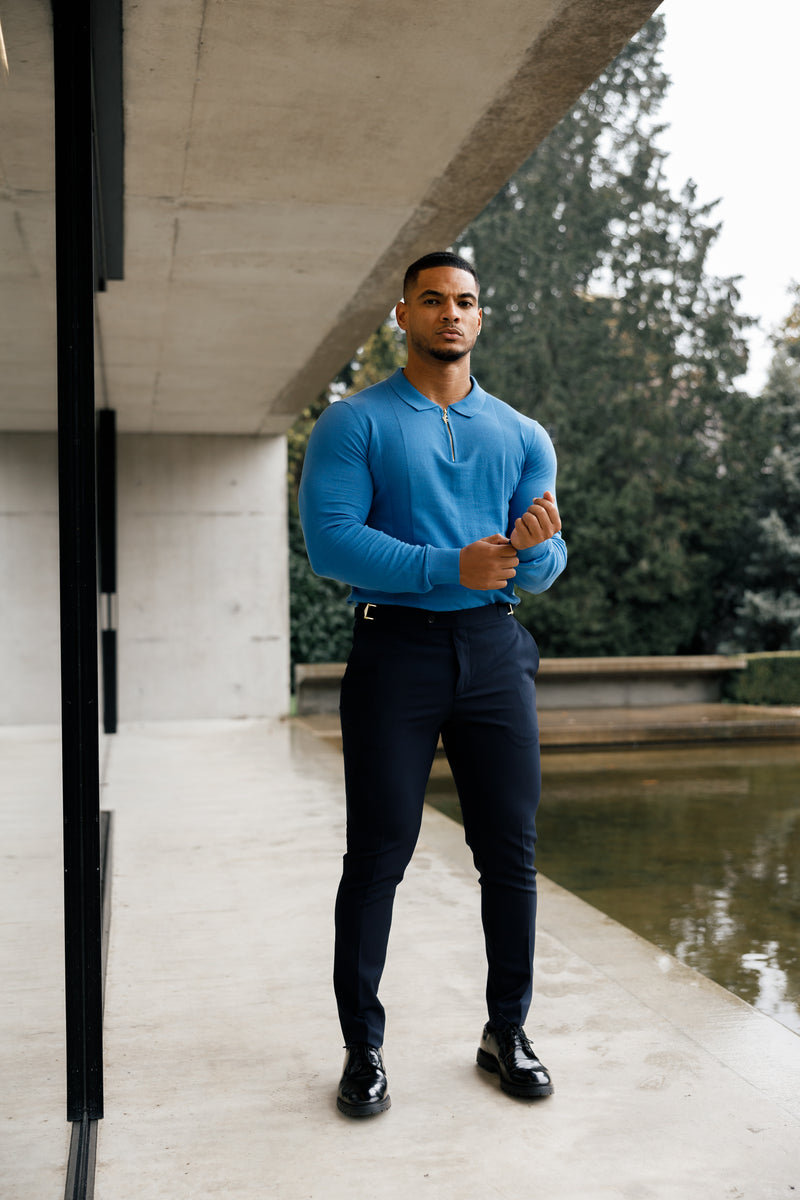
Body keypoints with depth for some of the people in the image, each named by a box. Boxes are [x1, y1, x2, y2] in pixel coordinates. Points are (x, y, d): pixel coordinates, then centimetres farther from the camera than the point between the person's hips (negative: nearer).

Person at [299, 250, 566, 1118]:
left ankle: (506, 1030, 24)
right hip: (395, 648, -3)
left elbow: (546, 568, 10)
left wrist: (535, 545, -14)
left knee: (510, 852, 7)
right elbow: (329, 538, -11)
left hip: (495, 651, 4)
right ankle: (363, 1048, 14)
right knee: (378, 857, 1)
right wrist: (448, 566, -18)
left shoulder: (522, 436, 14)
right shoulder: (354, 424, 2)